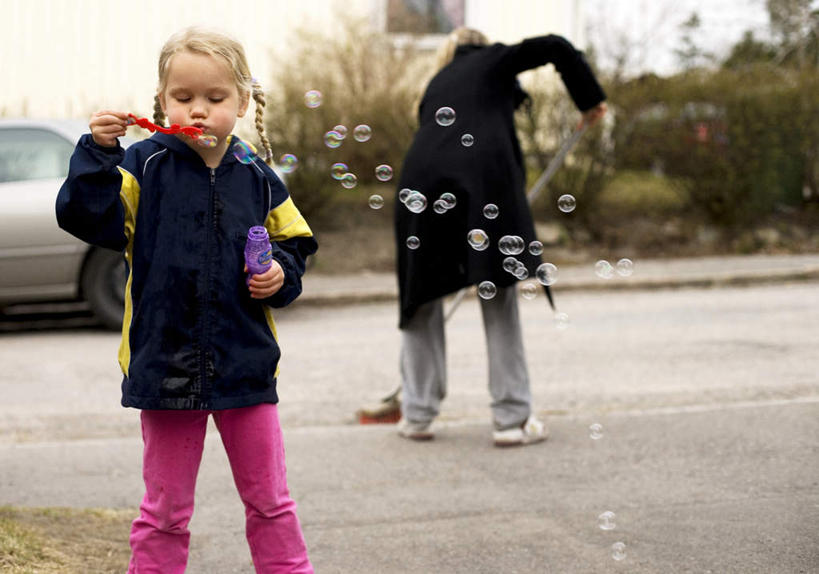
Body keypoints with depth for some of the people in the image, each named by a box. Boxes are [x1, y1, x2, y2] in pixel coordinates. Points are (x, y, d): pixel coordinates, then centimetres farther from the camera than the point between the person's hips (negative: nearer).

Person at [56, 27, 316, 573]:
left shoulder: (257, 179, 4)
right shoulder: (145, 166, -3)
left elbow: (292, 245, 14)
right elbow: (89, 217, -13)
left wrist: (280, 274, -7)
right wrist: (100, 152, -24)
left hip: (246, 362, 2)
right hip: (166, 361, -2)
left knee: (269, 502, 10)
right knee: (166, 510, 8)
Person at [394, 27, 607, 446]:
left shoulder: (436, 84, 32)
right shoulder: (494, 59, 20)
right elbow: (556, 48, 5)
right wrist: (590, 99, 17)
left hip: (422, 182, 4)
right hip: (485, 180, -4)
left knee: (421, 298, 15)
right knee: (499, 300, 5)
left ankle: (417, 415, 17)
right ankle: (512, 419, 4)